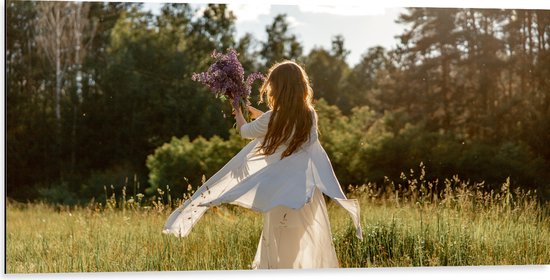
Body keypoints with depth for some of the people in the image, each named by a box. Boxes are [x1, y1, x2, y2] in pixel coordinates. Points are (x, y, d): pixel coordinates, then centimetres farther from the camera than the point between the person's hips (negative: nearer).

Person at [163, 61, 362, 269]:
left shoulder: (271, 120, -11)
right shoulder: (310, 115, 1)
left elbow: (245, 131, 10)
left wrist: (239, 114, 32)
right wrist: (255, 113, 34)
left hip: (281, 194, -4)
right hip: (307, 192, 4)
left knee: (281, 249, 4)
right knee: (313, 243, 9)